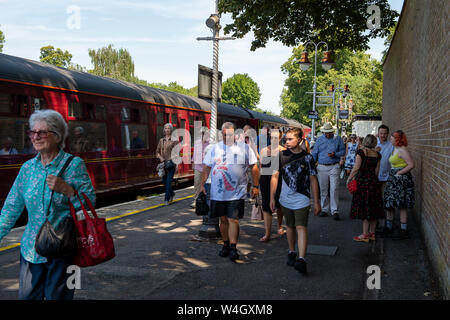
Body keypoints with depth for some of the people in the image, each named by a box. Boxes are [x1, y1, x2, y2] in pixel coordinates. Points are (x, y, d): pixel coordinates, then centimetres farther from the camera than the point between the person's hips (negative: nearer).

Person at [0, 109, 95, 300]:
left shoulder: (74, 164, -7)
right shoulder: (28, 167, 6)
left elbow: (90, 202, -7)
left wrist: (66, 189, -21)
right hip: (31, 248, 4)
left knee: (57, 296, 7)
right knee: (27, 296, 12)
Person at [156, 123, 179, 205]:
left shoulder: (174, 140, 0)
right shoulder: (161, 140, 12)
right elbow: (157, 151, 15)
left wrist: (171, 159, -14)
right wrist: (161, 158, -3)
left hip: (171, 163, -4)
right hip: (163, 164, 5)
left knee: (169, 181, -11)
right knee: (164, 181, 8)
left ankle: (167, 199, -5)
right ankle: (171, 193, 33)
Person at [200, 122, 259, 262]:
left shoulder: (244, 148, 2)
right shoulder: (214, 148, 8)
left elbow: (254, 168, 5)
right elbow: (206, 168, 11)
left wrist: (255, 186, 2)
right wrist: (202, 184, 5)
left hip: (237, 193, -3)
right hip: (218, 193, 3)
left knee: (233, 220, -7)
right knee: (223, 219, 11)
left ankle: (233, 247, -1)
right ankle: (226, 244, 25)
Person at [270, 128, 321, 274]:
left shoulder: (307, 157, -3)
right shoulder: (281, 156, 2)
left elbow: (313, 180, 1)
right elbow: (275, 176, 7)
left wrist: (316, 202, -1)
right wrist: (272, 197, 2)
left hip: (302, 199, -3)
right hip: (286, 199, 3)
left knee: (301, 227, -13)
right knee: (290, 226, 15)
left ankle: (301, 259, -18)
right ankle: (291, 253, 32)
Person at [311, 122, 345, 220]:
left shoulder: (338, 139, 5)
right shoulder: (319, 139, 9)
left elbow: (343, 151, 6)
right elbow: (314, 153, 11)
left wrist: (335, 155, -13)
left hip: (334, 167, -2)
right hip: (322, 167, 2)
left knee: (334, 189, -8)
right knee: (323, 189, 7)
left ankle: (334, 211, -3)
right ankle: (324, 209, 17)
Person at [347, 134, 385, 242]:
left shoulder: (361, 151, -9)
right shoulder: (377, 154, 7)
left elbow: (356, 168, -13)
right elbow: (377, 171, 9)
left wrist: (349, 178, -6)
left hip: (363, 181, -6)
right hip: (374, 182, 6)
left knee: (364, 208, -2)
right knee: (373, 208, 11)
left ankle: (365, 234, 1)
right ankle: (372, 233, 19)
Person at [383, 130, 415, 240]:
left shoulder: (402, 150, -15)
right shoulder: (395, 149, 14)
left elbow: (411, 165, -21)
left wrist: (399, 173, -17)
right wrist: (392, 174, 8)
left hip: (401, 179, -10)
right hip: (393, 179, 10)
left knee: (401, 205, -5)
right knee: (389, 204, 13)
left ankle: (404, 231, 1)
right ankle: (388, 227, 23)